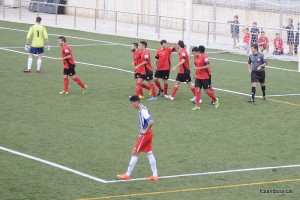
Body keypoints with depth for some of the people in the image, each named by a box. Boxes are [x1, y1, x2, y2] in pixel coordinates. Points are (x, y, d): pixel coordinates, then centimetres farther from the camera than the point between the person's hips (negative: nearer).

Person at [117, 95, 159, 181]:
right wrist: (145, 130, 11)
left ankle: (127, 175, 1)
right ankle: (155, 175, 12)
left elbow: (151, 122, -32)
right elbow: (149, 121, 23)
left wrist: (146, 130, -20)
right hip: (147, 134, 10)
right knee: (149, 154, 10)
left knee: (134, 153, -4)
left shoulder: (143, 111, -21)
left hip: (145, 135, -10)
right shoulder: (141, 110, 9)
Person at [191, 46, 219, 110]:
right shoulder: (195, 57, 5)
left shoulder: (204, 56, -17)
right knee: (197, 89, -4)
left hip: (205, 77, -6)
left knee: (207, 91, 1)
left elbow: (207, 66, -22)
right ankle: (197, 106, -1)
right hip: (198, 77, 6)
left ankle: (215, 100, 26)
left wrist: (199, 68, -28)